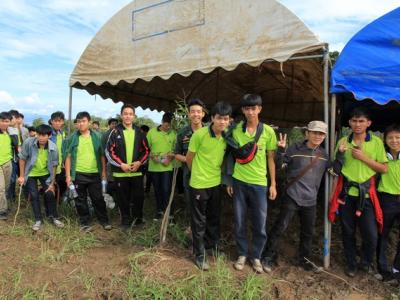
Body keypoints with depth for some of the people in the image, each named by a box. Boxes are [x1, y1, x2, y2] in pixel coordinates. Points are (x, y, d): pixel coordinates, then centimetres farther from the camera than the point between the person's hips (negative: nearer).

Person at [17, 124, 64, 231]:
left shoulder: (53, 148, -23)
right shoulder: (28, 142, -26)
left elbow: (54, 165, -12)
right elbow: (22, 158, -11)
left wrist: (52, 183, -9)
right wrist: (22, 176, -8)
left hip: (45, 173, 0)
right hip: (31, 174, 0)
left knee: (50, 194, 0)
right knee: (34, 196, 1)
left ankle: (54, 217, 18)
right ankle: (38, 219, 16)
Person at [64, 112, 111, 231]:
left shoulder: (96, 137, 3)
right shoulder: (72, 138, 1)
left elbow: (102, 156, 7)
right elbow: (68, 157, 2)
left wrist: (103, 172, 3)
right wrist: (68, 175, -2)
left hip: (94, 174, 0)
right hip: (78, 174, 0)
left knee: (98, 198, 7)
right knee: (81, 200, 9)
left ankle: (104, 221, 20)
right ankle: (85, 223, 23)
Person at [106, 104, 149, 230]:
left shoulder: (139, 132, 6)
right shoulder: (115, 131, -2)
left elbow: (146, 150, 9)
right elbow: (109, 151, -4)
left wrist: (139, 162, -7)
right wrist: (121, 164, -13)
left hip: (137, 172, 2)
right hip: (120, 172, -2)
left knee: (139, 196, 7)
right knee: (123, 198, 8)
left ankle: (138, 219, 28)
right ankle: (126, 220, 24)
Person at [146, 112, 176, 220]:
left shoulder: (173, 133, -3)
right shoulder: (152, 132, 0)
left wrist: (170, 159, -13)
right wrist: (152, 156, -10)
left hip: (167, 167, -2)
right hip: (154, 166, 2)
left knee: (166, 190, -2)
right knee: (157, 190, 13)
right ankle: (159, 211, 29)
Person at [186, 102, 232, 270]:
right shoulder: (200, 134, -19)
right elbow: (189, 159, -7)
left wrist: (215, 173, 14)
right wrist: (197, 173, 7)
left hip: (216, 183, 5)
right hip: (199, 184, -5)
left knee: (214, 218, 20)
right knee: (199, 221, 8)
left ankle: (213, 246, 40)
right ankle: (200, 254, 24)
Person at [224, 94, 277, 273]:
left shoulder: (268, 131, -3)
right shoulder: (236, 130, -1)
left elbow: (271, 159, 3)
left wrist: (273, 184, 2)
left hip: (259, 183, -1)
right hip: (239, 182, 1)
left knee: (260, 225, 7)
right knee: (239, 222, 10)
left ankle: (256, 256, 28)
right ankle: (242, 254, 29)